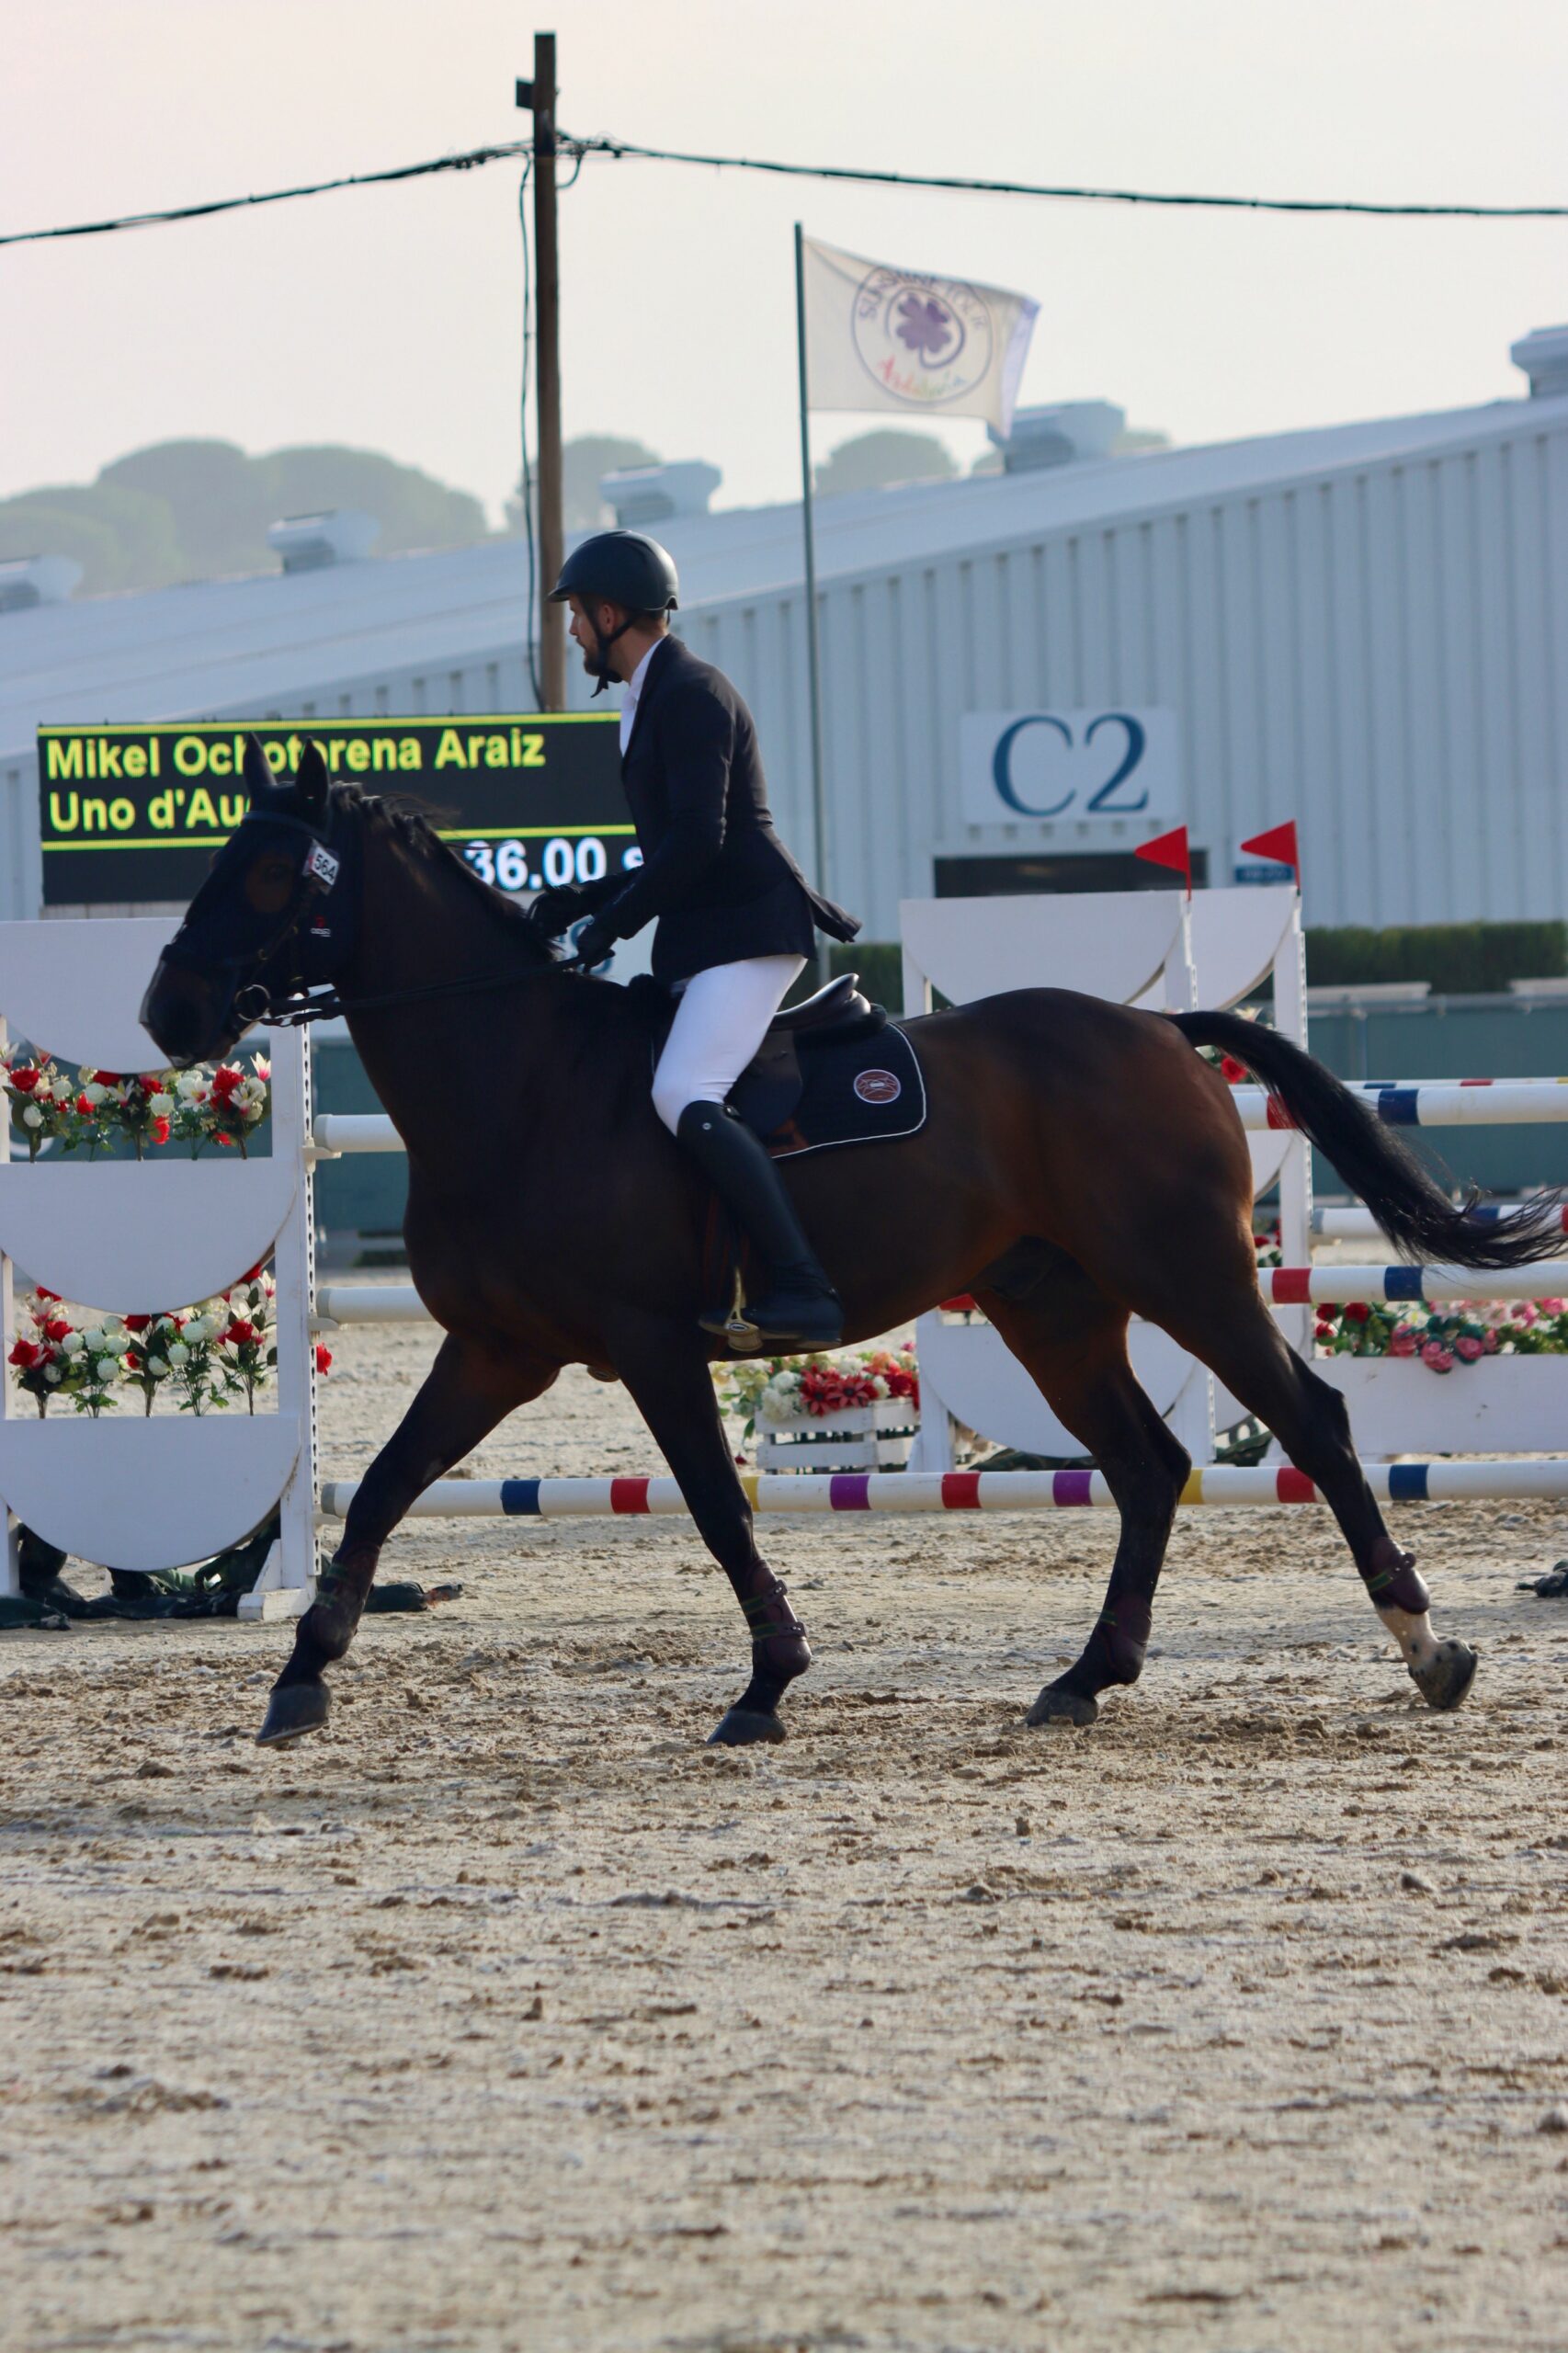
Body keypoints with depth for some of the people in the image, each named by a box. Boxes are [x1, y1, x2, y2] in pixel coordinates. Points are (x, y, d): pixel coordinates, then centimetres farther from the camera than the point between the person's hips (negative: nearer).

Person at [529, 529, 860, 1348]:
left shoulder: (690, 692, -12)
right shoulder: (654, 697, 20)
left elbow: (697, 840, -21)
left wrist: (612, 923, -16)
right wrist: (589, 899, 14)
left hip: (748, 932, -11)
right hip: (704, 941, 11)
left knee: (685, 1095, -25)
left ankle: (804, 1293, -31)